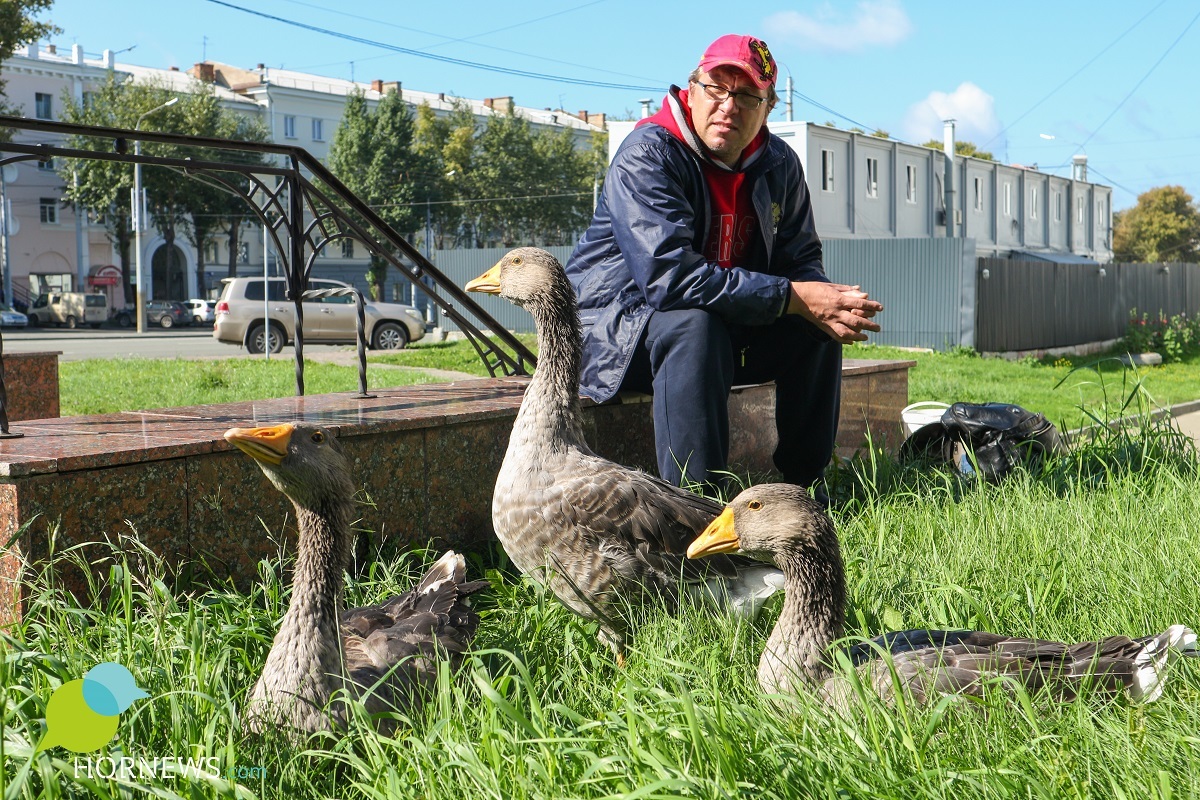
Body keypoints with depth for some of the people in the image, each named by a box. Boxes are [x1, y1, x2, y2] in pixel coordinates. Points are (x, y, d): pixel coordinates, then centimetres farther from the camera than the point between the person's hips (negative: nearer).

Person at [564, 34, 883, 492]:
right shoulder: (648, 154, -21)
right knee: (694, 323, -36)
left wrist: (834, 301, -20)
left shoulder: (779, 166, 1)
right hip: (614, 328, -7)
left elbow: (800, 260, 7)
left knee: (819, 327, -7)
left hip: (719, 324, 7)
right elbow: (669, 273, -33)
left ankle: (804, 488, 2)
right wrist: (792, 297, -32)